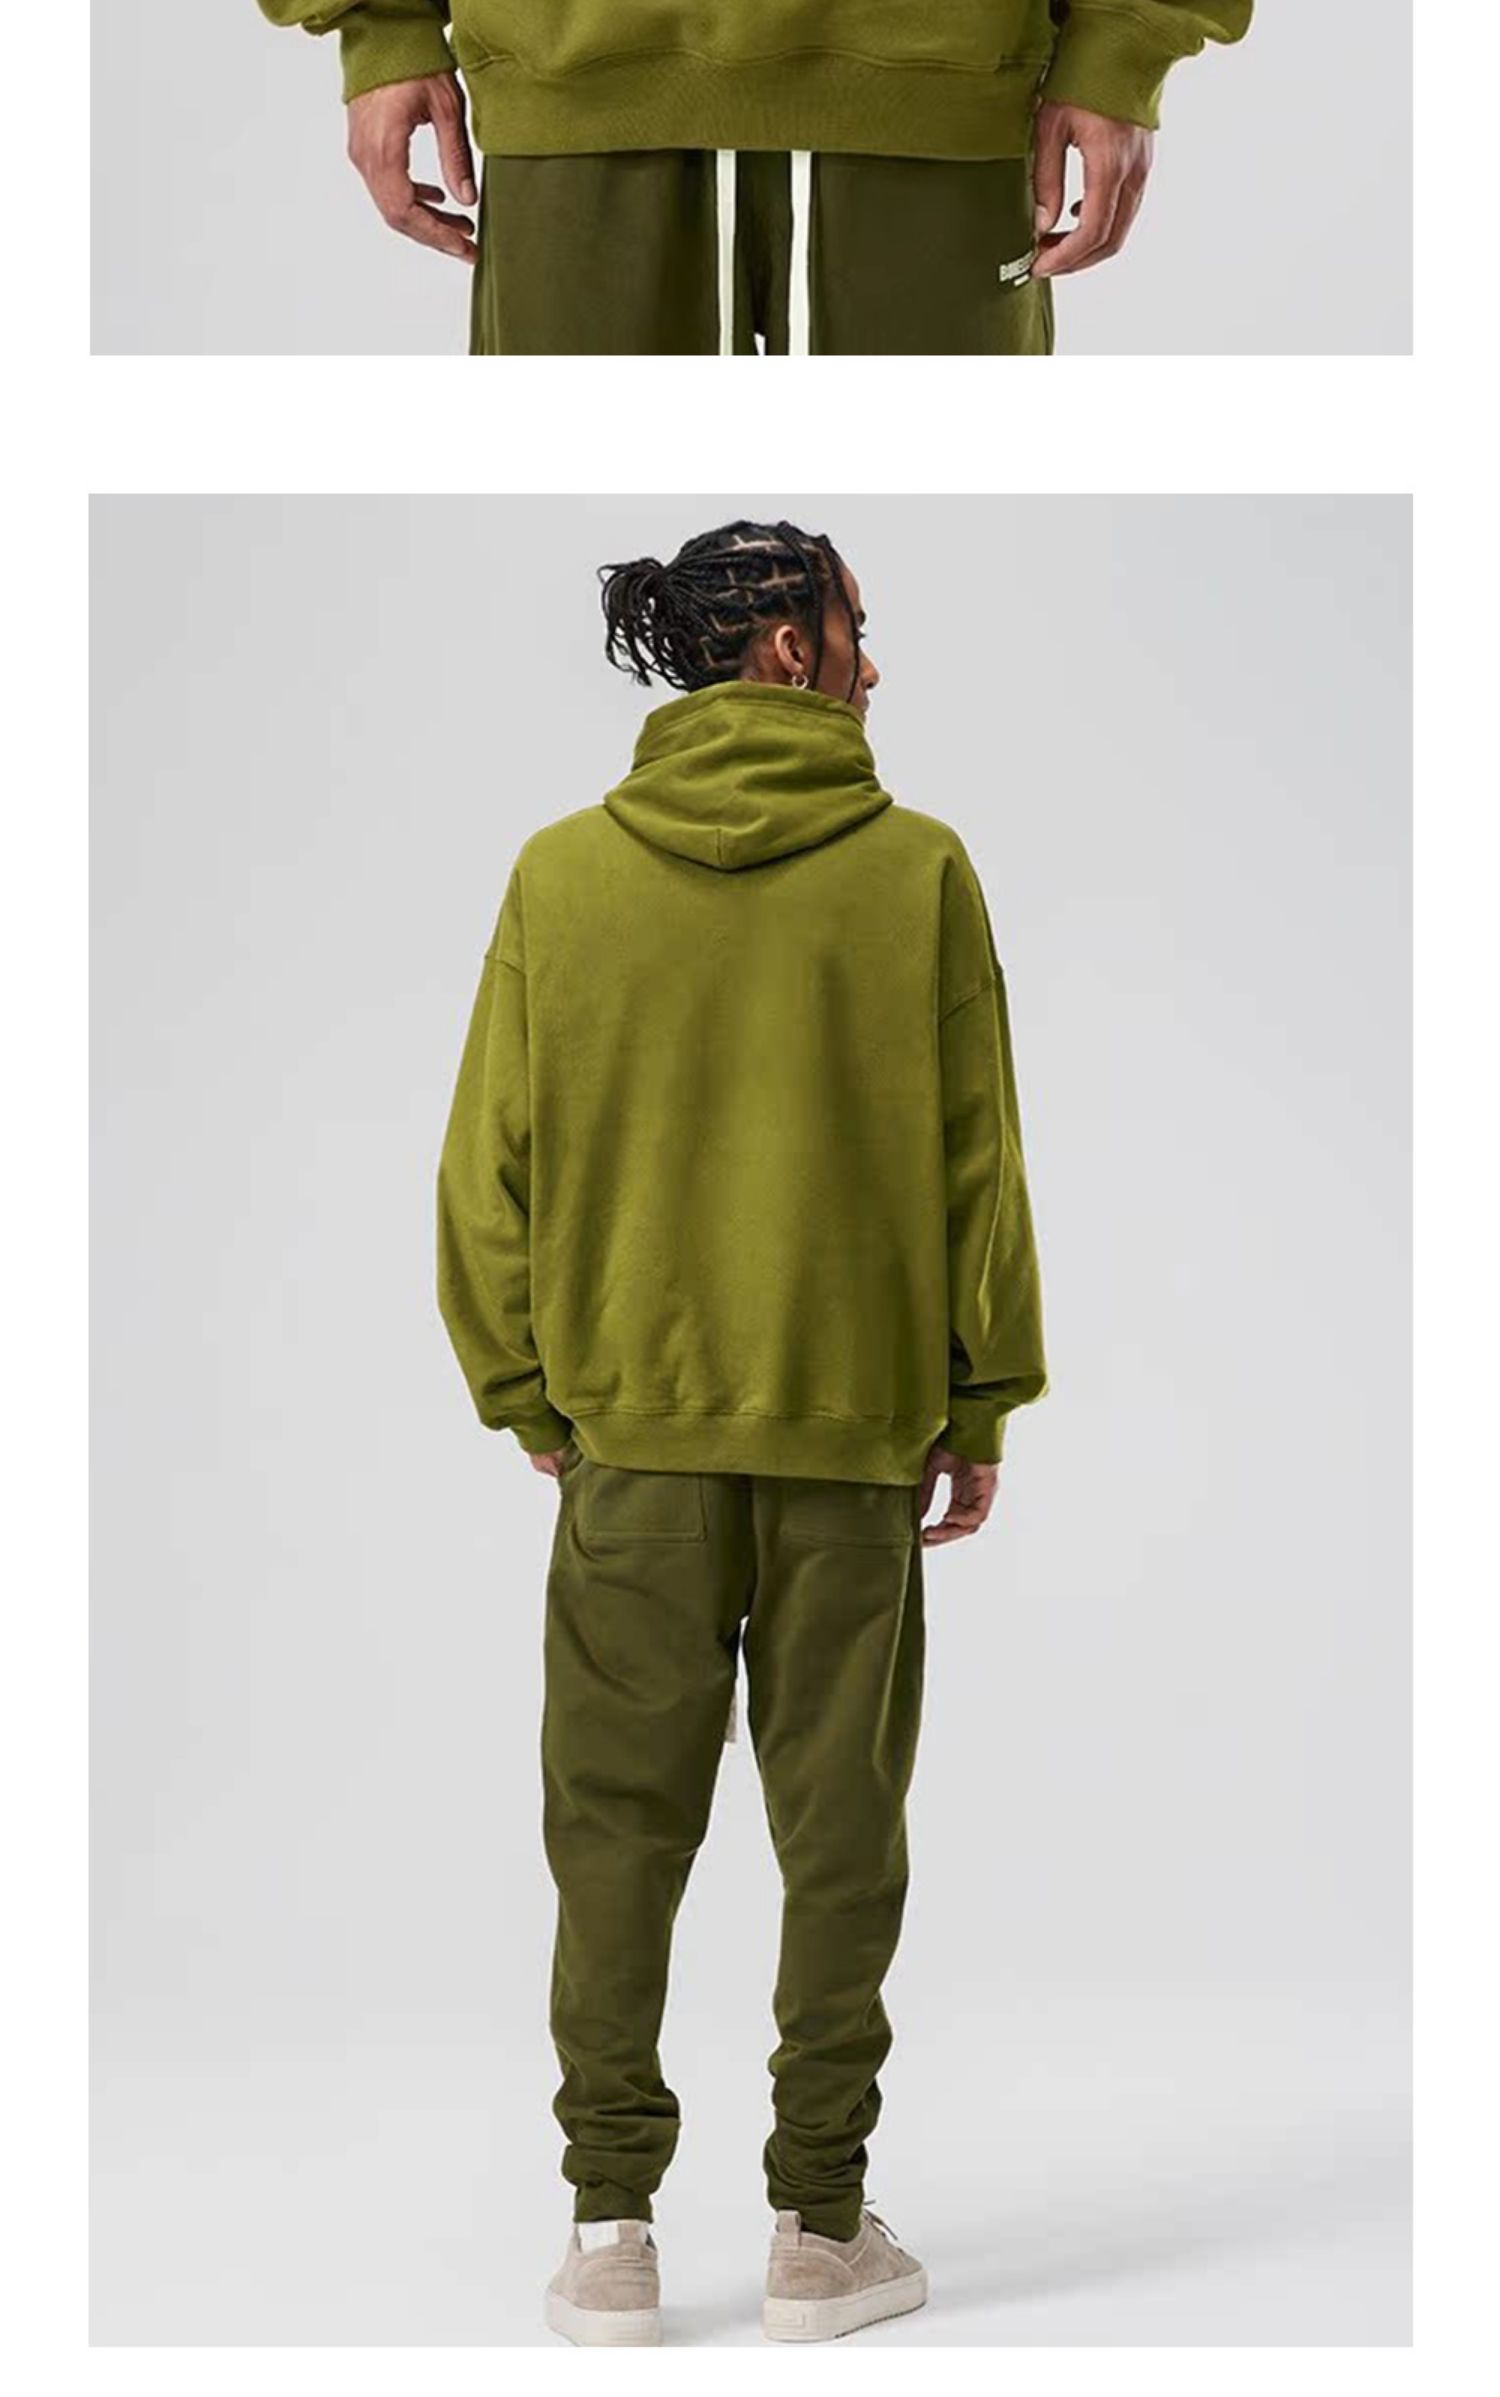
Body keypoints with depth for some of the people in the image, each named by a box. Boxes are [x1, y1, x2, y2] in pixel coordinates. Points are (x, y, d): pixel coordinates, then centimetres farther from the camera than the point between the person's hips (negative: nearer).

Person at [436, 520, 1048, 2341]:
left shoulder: (563, 872, 0)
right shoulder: (914, 869, -5)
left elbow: (493, 1163, 1)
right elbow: (974, 1157, -2)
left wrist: (530, 1396, 10)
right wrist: (983, 1407, 6)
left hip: (632, 1422, 1)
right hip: (857, 1427, -1)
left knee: (617, 1821, 8)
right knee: (838, 1829, 7)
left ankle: (610, 2228, 8)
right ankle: (821, 2229, 12)